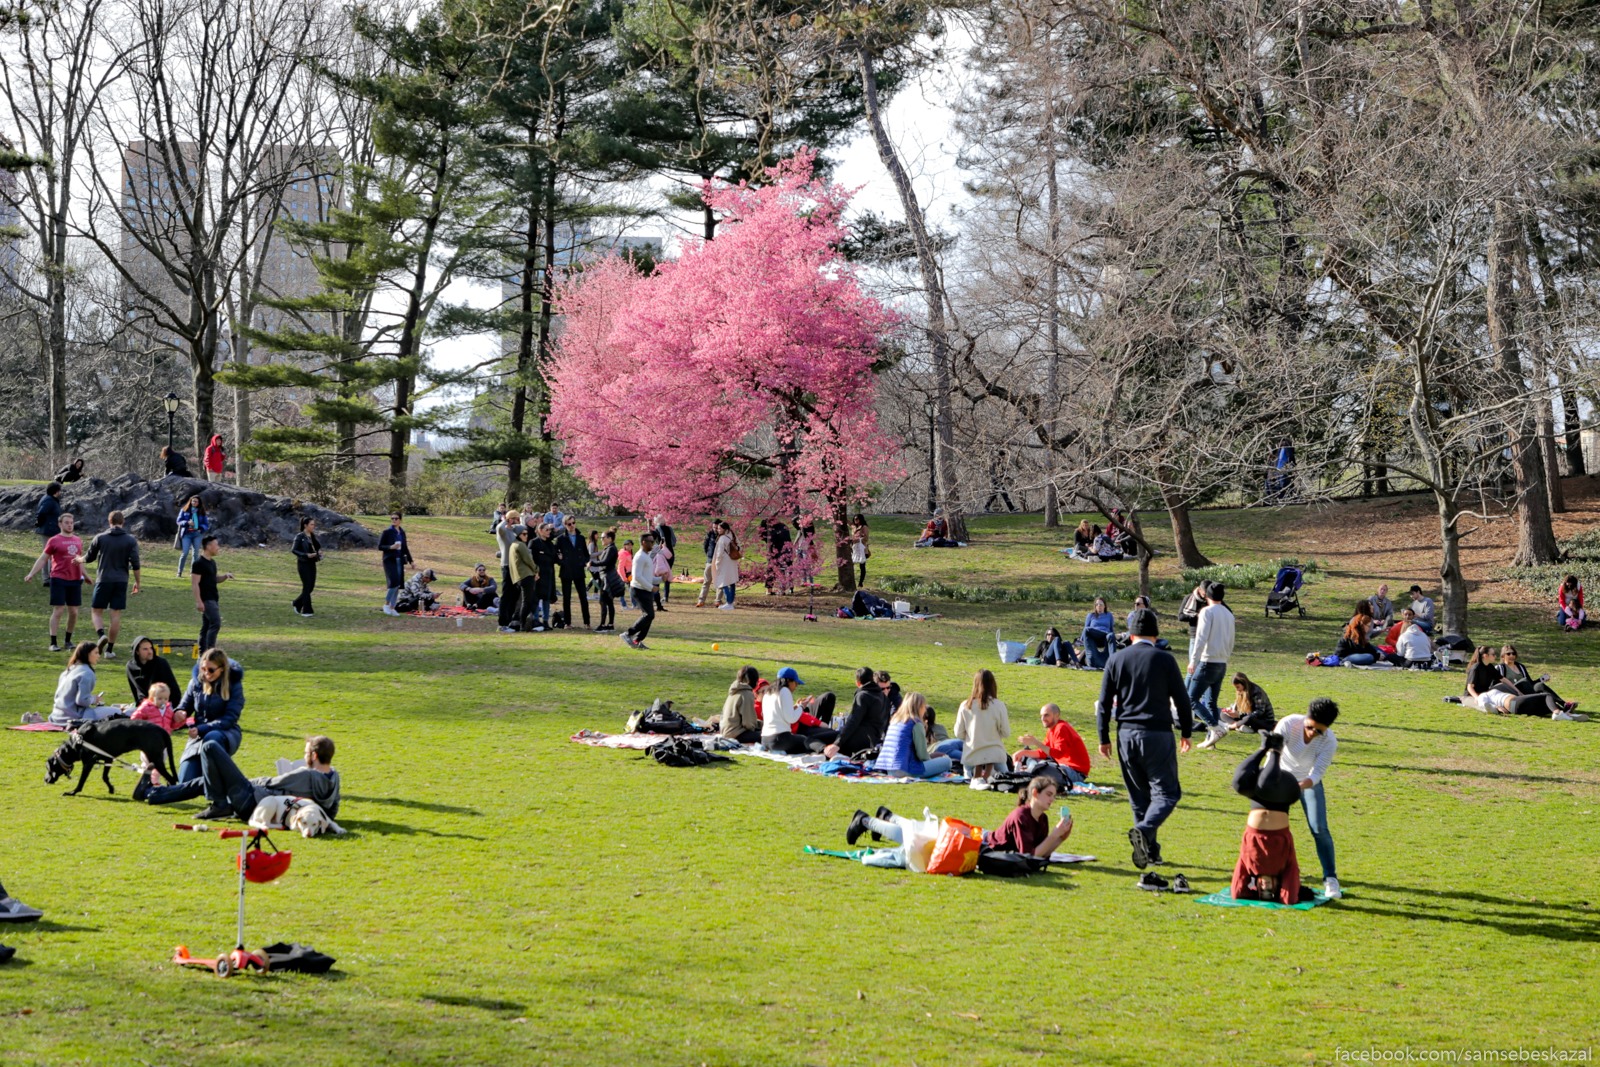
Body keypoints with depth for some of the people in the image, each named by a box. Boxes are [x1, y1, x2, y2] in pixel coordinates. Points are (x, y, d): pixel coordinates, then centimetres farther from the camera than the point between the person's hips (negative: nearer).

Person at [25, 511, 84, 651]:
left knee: (73, 612, 6)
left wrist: (85, 575, 27)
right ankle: (53, 643, -2)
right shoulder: (54, 541, -2)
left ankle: (68, 640, 20)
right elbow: (42, 559, 0)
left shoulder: (78, 540, 13)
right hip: (59, 580, -5)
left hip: (75, 580, 5)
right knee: (58, 611, -6)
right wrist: (31, 574, -10)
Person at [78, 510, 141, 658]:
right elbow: (135, 564, -5)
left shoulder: (100, 538, 0)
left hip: (103, 580, -1)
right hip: (121, 581, 1)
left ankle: (102, 635, -20)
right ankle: (110, 649, 6)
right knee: (116, 614, 5)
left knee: (96, 611, 9)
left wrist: (79, 559, 32)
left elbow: (89, 558, 10)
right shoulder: (131, 540, 0)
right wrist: (137, 582, 5)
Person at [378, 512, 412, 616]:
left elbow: (405, 548, 19)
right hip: (390, 560, -6)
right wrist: (391, 547, -20)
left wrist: (410, 560, 19)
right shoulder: (386, 532, -4)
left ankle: (392, 608, 12)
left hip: (399, 560, 6)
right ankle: (386, 604, -2)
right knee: (394, 582, -17)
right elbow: (380, 546, -5)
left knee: (398, 585, 4)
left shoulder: (402, 532, 12)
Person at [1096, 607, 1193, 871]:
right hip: (1157, 735, -4)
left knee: (1139, 795, 14)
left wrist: (1104, 738, 11)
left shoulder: (1116, 659, 4)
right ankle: (1143, 830, -25)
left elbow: (1104, 703, 4)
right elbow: (1181, 699, -1)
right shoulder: (1164, 659, -4)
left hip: (1126, 735, 4)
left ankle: (1151, 850, 14)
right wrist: (1186, 732, 11)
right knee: (1166, 792, 0)